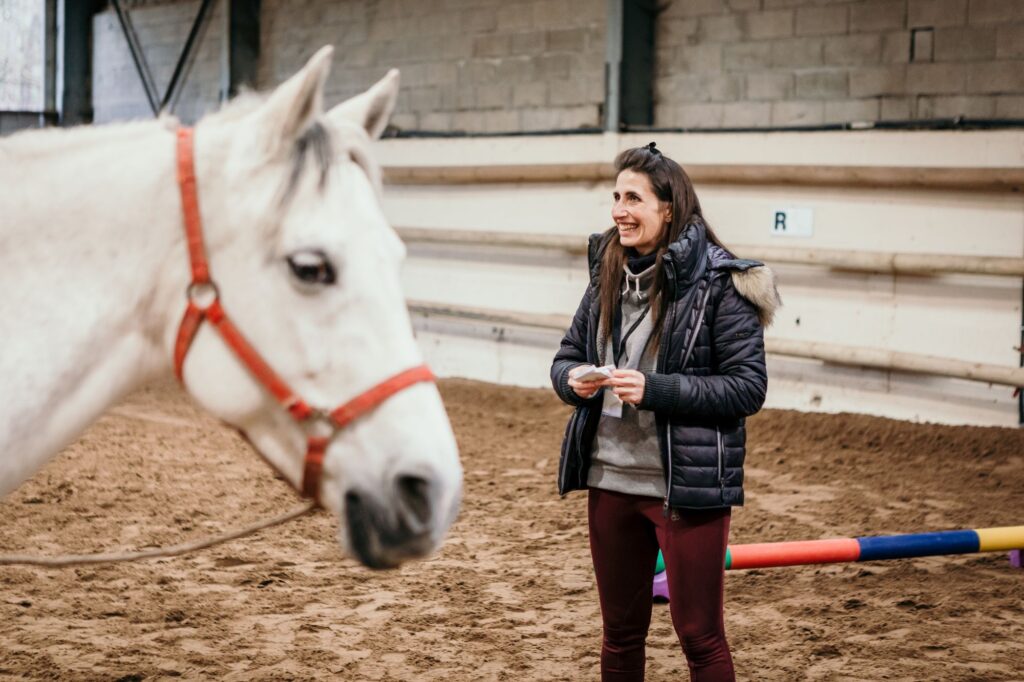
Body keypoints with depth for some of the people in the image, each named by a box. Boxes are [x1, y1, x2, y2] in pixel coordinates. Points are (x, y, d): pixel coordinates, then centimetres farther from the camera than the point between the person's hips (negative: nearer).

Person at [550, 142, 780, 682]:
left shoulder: (718, 283, -12)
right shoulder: (608, 275, 7)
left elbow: (749, 387, -15)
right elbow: (567, 355, 15)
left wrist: (654, 389, -23)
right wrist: (573, 380, -9)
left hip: (687, 487, -6)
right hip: (609, 480, 6)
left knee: (699, 636, 2)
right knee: (620, 632, 16)